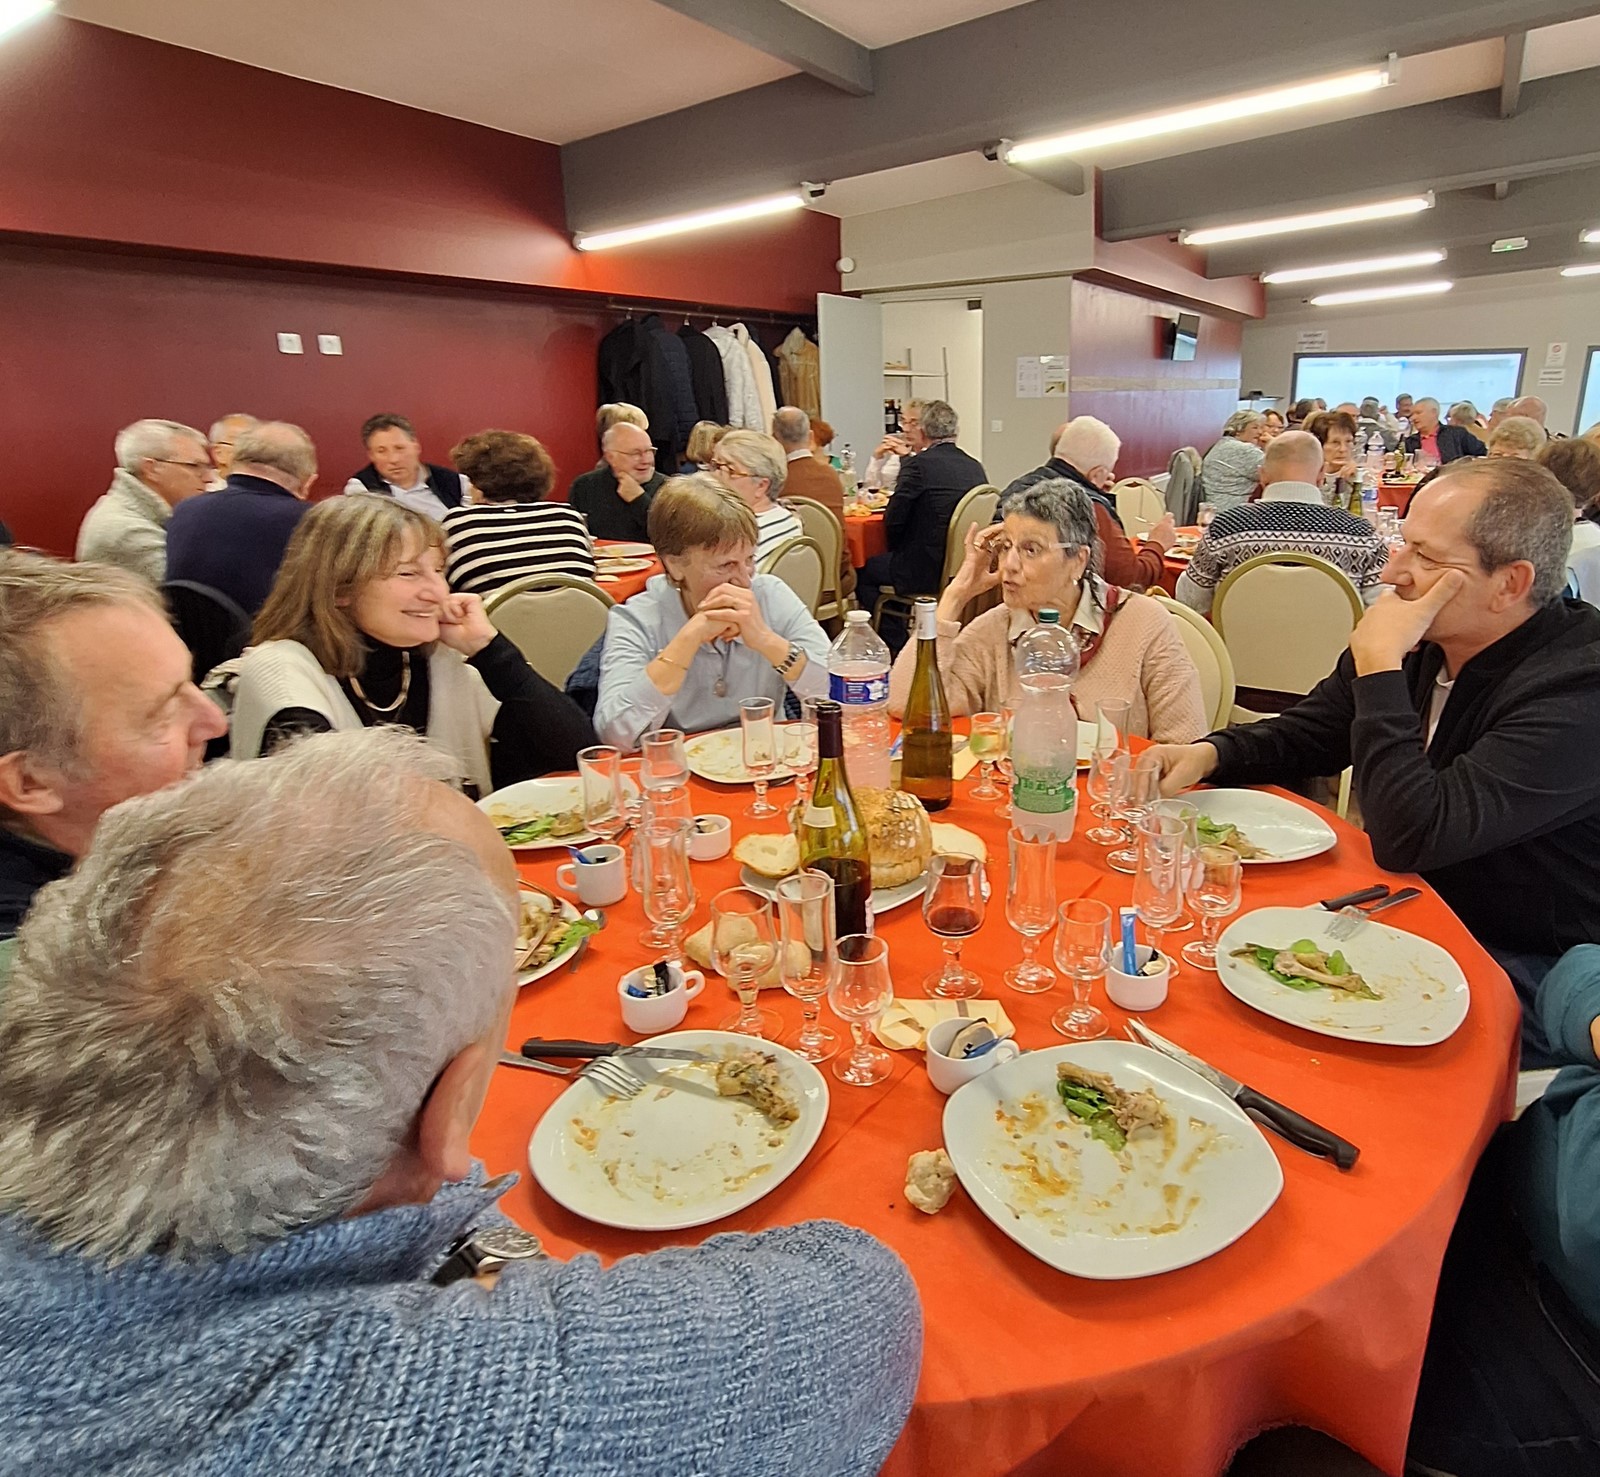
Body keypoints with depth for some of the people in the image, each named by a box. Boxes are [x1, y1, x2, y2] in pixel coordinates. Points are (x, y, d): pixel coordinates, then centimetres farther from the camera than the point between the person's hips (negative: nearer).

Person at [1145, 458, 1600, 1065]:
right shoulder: (1420, 640, -3)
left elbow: (1411, 837, -33)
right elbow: (1304, 735, 8)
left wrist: (1379, 666, -29)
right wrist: (1208, 754, -12)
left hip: (1528, 969, -6)